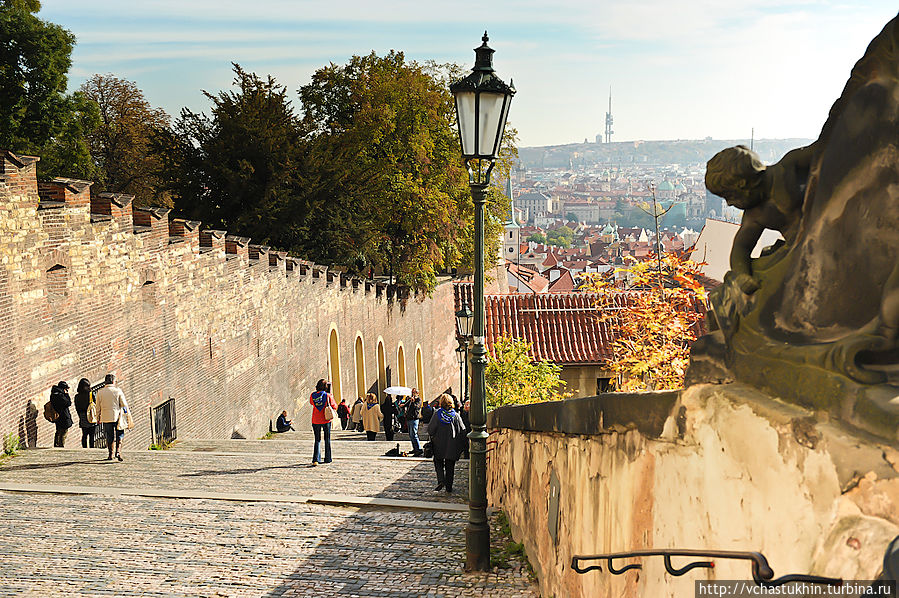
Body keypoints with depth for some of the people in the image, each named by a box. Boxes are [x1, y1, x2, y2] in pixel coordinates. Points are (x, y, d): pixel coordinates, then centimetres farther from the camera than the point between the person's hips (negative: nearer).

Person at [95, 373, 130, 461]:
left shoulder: (100, 392, 1)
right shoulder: (118, 390, -5)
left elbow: (98, 407, 7)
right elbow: (124, 404, -4)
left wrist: (98, 418, 17)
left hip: (106, 417, 2)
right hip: (117, 417, -2)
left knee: (109, 437, 11)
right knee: (119, 436, 9)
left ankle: (110, 455, 12)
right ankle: (118, 451, -8)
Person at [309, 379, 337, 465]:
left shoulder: (312, 396, -3)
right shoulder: (328, 396, -10)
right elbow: (334, 407, 0)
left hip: (315, 420, 2)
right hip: (326, 420, -2)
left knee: (317, 440, 9)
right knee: (327, 439, 13)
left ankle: (316, 459, -5)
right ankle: (327, 458, 18)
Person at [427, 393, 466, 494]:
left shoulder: (437, 414, -9)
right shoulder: (456, 415, -4)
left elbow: (430, 429, -9)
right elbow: (462, 431, -3)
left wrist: (432, 437, 11)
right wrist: (460, 445, 7)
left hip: (439, 445, -1)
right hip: (452, 447, 1)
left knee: (438, 463, 14)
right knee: (450, 466, 10)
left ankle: (441, 481, -9)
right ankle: (449, 488, 11)